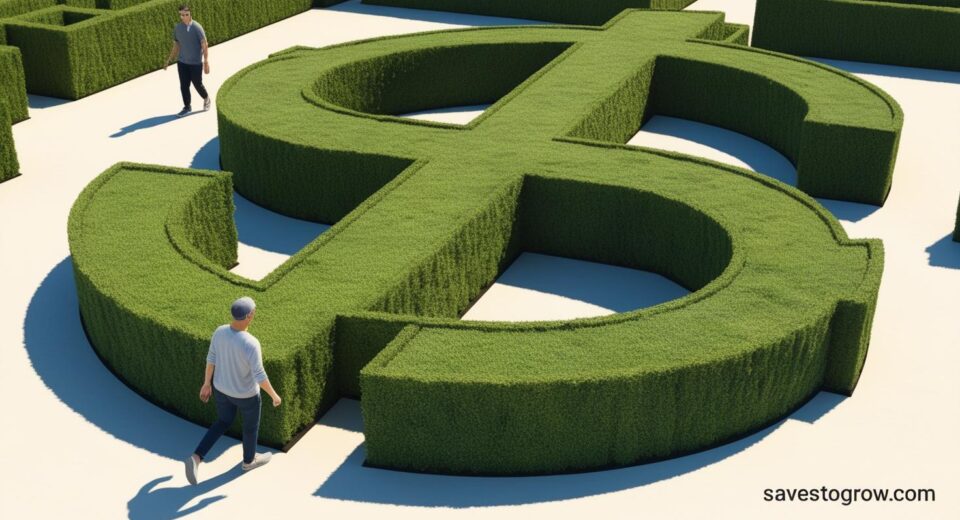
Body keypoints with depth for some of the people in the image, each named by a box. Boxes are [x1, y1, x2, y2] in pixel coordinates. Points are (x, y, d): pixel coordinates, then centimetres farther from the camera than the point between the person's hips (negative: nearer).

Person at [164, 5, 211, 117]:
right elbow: (176, 46, 12)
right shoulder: (177, 27, 2)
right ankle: (187, 107, 16)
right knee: (184, 86, 3)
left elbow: (204, 45, -14)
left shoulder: (197, 27, -13)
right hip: (182, 62, 4)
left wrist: (206, 62, -20)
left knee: (198, 85, 7)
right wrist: (168, 60, 10)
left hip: (196, 63, -4)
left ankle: (206, 99, 36)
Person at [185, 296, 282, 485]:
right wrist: (274, 395, -11)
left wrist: (207, 383, 11)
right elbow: (259, 376, -28)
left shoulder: (220, 331, -18)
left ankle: (196, 458, 16)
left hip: (221, 386, 5)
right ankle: (249, 460, 49)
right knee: (252, 425, 25)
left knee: (223, 422, 28)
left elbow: (211, 359, -4)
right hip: (245, 394, -5)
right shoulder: (250, 344, -37)